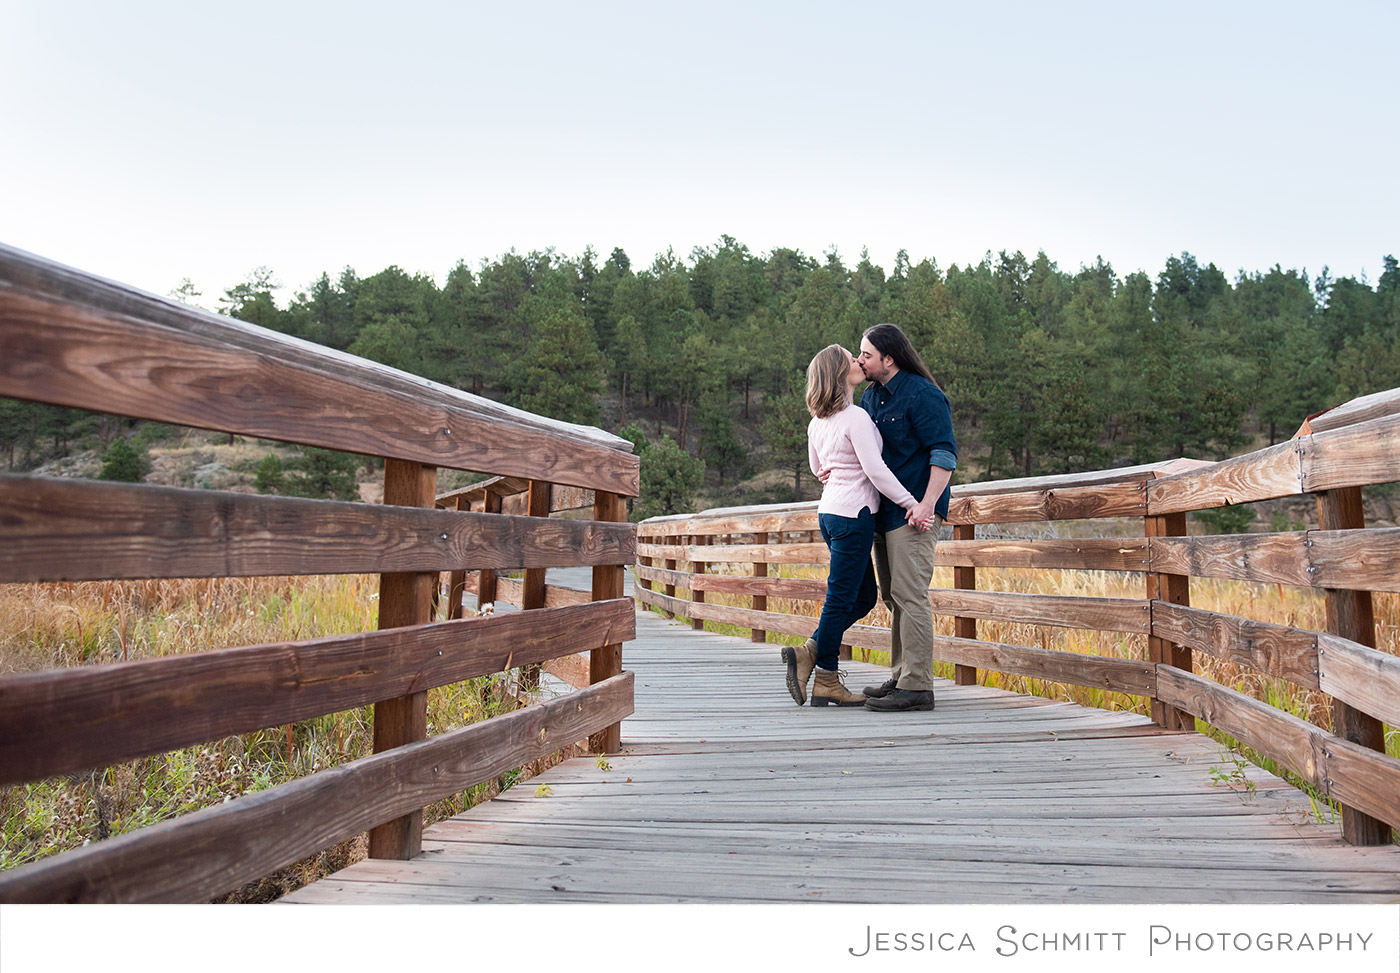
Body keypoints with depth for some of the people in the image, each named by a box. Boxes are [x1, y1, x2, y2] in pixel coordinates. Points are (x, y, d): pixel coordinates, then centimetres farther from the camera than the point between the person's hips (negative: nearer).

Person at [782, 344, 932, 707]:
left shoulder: (817, 422, 11)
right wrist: (911, 503, -13)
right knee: (841, 598, 0)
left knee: (864, 597, 16)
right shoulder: (856, 417, -15)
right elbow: (876, 470, -18)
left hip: (829, 511, 9)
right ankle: (826, 682, 10)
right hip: (853, 514, -9)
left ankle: (807, 653, 11)